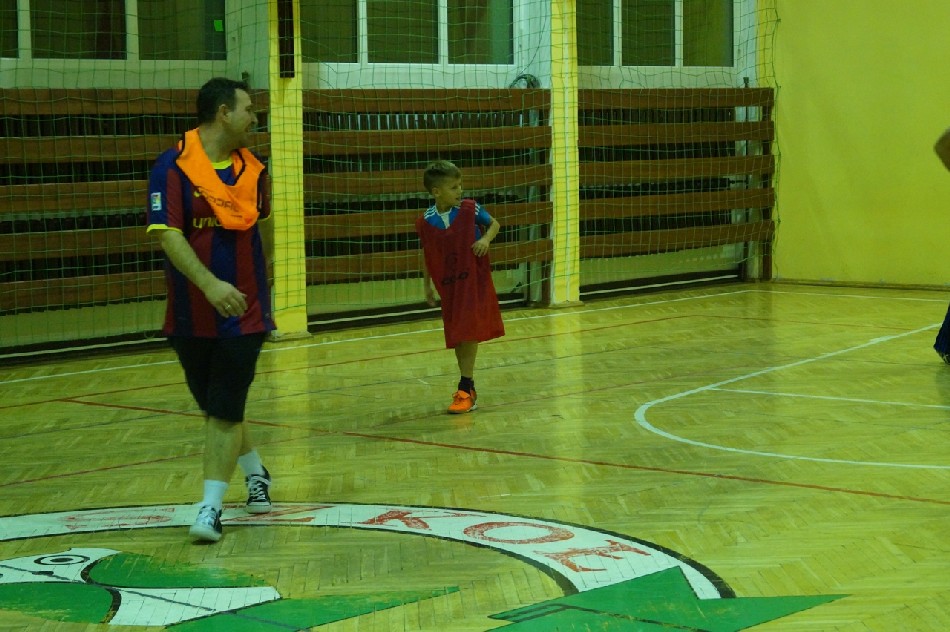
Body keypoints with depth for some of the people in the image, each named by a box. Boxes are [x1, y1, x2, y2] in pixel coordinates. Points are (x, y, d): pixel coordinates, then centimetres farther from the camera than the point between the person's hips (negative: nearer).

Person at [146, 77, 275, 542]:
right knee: (213, 405, 13)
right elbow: (168, 235, -21)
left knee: (225, 408, -8)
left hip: (244, 310, 1)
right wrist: (210, 283, -32)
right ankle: (255, 471, 37)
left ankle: (211, 507, -6)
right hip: (191, 314, -1)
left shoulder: (252, 168, 3)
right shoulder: (173, 167, -11)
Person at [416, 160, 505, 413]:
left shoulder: (470, 210, -9)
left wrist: (486, 239, -13)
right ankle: (469, 386, 27)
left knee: (469, 333, -9)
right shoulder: (425, 223, -5)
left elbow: (494, 223, 7)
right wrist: (427, 285, 12)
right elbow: (426, 254, 9)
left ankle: (465, 391, -5)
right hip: (448, 285, 3)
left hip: (474, 281, -3)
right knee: (457, 338, 11)